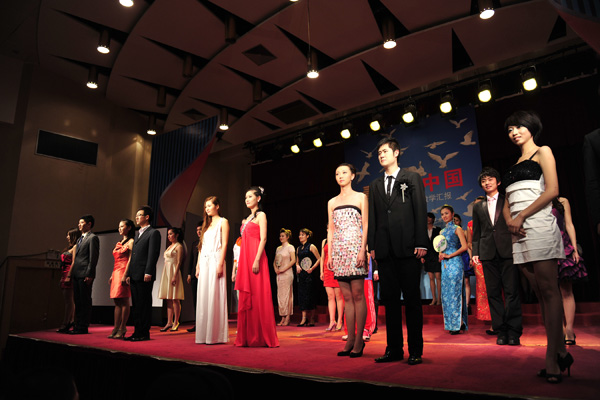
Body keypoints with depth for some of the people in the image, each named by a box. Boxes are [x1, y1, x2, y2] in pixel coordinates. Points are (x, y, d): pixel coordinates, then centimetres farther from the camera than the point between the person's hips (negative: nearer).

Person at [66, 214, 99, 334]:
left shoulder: (93, 238, -7)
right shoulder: (80, 239, 21)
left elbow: (93, 258, -14)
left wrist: (89, 275, -19)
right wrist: (71, 274, 15)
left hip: (85, 275, -9)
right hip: (76, 275, 9)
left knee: (85, 301, -4)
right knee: (77, 301, 12)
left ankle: (83, 327, 1)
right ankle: (77, 326, 19)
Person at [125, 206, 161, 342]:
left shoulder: (153, 233, -4)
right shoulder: (138, 234, 23)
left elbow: (153, 254, -13)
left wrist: (148, 272, -19)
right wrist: (129, 274, 16)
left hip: (144, 276, -9)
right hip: (135, 275, 9)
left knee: (144, 305, -4)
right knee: (136, 305, 11)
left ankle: (144, 333, 1)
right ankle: (137, 332, 17)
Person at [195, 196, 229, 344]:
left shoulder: (223, 222, 2)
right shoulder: (206, 224, 22)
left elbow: (224, 244, -7)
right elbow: (201, 247, 20)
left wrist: (220, 264, -17)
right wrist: (198, 265, 12)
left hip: (215, 261, -7)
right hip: (204, 263, 7)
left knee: (214, 297, -8)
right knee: (203, 297, 4)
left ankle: (216, 335, -3)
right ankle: (204, 334, 10)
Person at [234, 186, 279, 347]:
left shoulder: (261, 215, -1)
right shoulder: (248, 218, 21)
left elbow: (263, 239, -13)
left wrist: (257, 260, -19)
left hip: (255, 258, -8)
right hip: (245, 260, 8)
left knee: (258, 296, -6)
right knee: (246, 298, 7)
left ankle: (261, 337, 0)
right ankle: (247, 337, 13)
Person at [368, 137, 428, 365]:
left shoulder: (412, 178, 8)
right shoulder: (375, 186, 19)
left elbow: (421, 211, 0)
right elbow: (372, 218, 14)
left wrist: (421, 243, -9)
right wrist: (372, 246, 5)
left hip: (407, 247, -4)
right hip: (384, 250, 4)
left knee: (412, 299, 1)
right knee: (390, 300, 6)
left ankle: (416, 350, 10)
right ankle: (394, 349, 15)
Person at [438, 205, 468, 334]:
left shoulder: (457, 229, -1)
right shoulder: (442, 231, 18)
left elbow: (464, 247, -11)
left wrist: (449, 255, -13)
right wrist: (441, 255, 2)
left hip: (455, 262, -7)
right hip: (445, 264, 7)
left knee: (455, 292, -8)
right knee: (446, 293, 5)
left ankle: (459, 323, -2)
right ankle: (451, 324, 12)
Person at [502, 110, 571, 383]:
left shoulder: (542, 152, 7)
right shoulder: (514, 165, 24)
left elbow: (552, 190, -7)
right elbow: (507, 202, 19)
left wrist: (521, 216, -11)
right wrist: (509, 220, -2)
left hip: (539, 225, -7)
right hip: (519, 232, 7)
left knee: (548, 291, -7)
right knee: (540, 293, 6)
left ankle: (552, 360, -4)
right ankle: (561, 352, 12)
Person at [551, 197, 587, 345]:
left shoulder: (562, 202, 12)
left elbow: (569, 225, 8)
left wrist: (575, 249, -2)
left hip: (563, 247, -1)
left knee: (566, 290, -5)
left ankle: (569, 329, -6)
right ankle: (562, 329, 5)